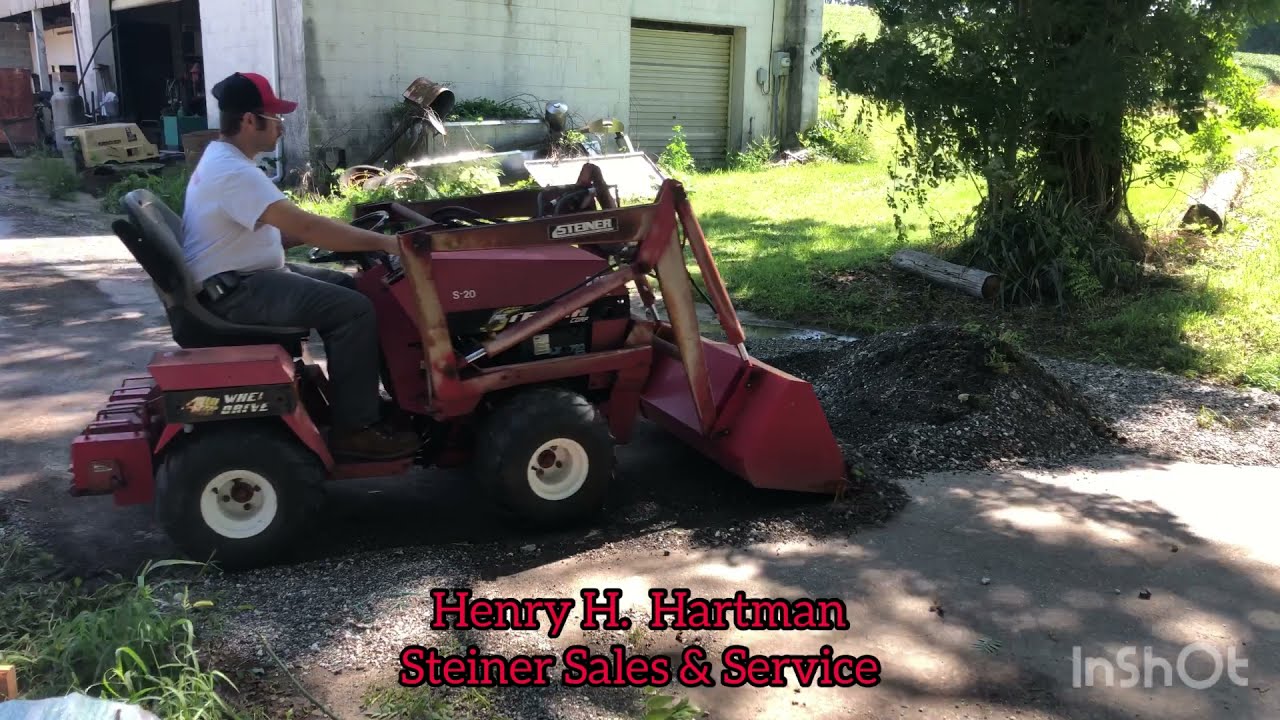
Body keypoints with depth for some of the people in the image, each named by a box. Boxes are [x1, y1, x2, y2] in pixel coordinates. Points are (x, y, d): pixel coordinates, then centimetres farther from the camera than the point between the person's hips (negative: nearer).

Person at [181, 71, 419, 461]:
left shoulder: (223, 159, 12)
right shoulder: (234, 173, -22)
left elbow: (279, 231, 16)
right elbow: (304, 226, -30)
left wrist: (354, 236, 5)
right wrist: (383, 242, -25)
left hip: (244, 276, 11)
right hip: (236, 290, -11)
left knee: (348, 288, 14)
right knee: (354, 310, -18)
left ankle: (361, 398, 17)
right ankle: (353, 429, -12)